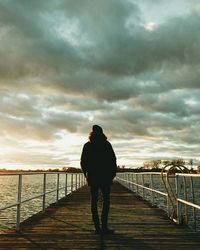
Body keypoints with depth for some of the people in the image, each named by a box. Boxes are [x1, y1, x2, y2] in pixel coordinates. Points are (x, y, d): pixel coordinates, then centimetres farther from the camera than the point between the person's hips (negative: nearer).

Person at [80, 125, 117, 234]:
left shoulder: (87, 145, 6)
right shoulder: (106, 144, -2)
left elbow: (83, 162, 6)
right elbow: (113, 160, -4)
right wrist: (112, 174, 5)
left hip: (92, 176, 3)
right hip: (105, 176, -2)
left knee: (94, 201, 6)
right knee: (106, 200, 4)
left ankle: (97, 227, 7)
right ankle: (104, 226, -2)